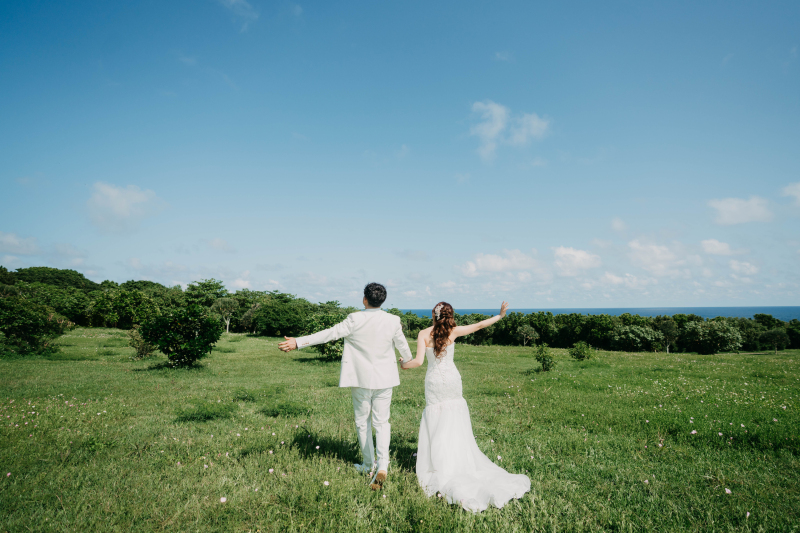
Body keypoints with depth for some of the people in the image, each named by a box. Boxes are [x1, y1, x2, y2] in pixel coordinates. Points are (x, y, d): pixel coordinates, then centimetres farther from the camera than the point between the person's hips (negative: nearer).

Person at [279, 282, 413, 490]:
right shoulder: (393, 321, -7)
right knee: (381, 423, 10)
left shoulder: (355, 320, -15)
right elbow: (401, 344, 8)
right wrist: (407, 359, 30)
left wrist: (298, 342, -13)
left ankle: (369, 464, 30)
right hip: (384, 379, 2)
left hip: (361, 379, -2)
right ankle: (382, 467, -4)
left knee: (362, 422, 16)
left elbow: (329, 333, -17)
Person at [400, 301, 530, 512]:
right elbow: (480, 325, -2)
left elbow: (419, 361, -18)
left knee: (435, 425, 9)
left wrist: (404, 365, 2)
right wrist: (500, 315, 9)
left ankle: (441, 468, 14)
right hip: (452, 379, 2)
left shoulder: (424, 334, -12)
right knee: (455, 425, 18)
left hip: (434, 381, -2)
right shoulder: (453, 332, -8)